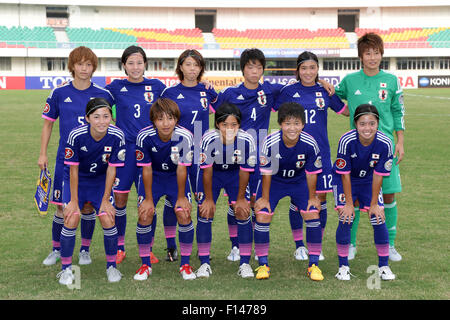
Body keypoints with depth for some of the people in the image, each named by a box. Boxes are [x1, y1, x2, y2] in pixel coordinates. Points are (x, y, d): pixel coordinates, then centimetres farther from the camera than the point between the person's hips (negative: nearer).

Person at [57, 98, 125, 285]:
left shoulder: (117, 136, -22)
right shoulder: (76, 135, -26)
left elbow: (111, 169, -12)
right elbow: (73, 169, -16)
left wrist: (105, 200, -8)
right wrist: (74, 200, -13)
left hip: (101, 181, 1)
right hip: (77, 180, -1)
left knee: (108, 219, -12)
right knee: (71, 220, -15)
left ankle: (111, 266, 10)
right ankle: (66, 269, 1)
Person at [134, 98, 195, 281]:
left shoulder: (185, 137, -28)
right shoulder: (144, 137, -27)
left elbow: (181, 169, -18)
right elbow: (146, 169, -17)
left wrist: (181, 197, -10)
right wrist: (149, 198, -11)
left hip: (175, 177, 0)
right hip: (153, 176, 0)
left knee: (184, 214, -15)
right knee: (144, 214, -13)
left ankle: (185, 264, 2)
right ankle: (145, 265, 4)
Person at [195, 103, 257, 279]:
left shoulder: (247, 140, -30)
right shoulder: (209, 139, -32)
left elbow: (245, 171, -16)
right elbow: (207, 171, -19)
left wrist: (240, 198, -7)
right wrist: (209, 198, -11)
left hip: (235, 174, 1)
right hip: (213, 173, 0)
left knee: (243, 213, -7)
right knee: (205, 212, -7)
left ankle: (245, 263, 4)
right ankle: (204, 263, 4)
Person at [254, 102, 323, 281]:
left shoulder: (310, 144, -26)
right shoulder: (270, 142, -29)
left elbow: (311, 173, -12)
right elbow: (267, 172, -17)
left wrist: (312, 197, -3)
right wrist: (265, 198, -10)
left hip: (299, 181, 1)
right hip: (274, 181, -1)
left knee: (313, 214, -13)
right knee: (262, 216, -14)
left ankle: (314, 265, 1)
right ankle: (263, 264, 1)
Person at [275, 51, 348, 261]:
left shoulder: (325, 91, 5)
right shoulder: (289, 91, 1)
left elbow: (347, 111, 15)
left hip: (320, 152, 2)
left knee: (321, 199, 3)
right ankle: (299, 246, 17)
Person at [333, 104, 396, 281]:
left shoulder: (385, 143, -25)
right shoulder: (346, 141, -31)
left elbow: (378, 175, -15)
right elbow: (345, 174, -21)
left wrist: (374, 203, -10)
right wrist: (349, 203, -17)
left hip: (369, 181, 2)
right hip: (345, 181, -2)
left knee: (378, 219, -7)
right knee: (345, 220, -13)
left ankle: (384, 266, 10)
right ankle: (343, 266, 3)